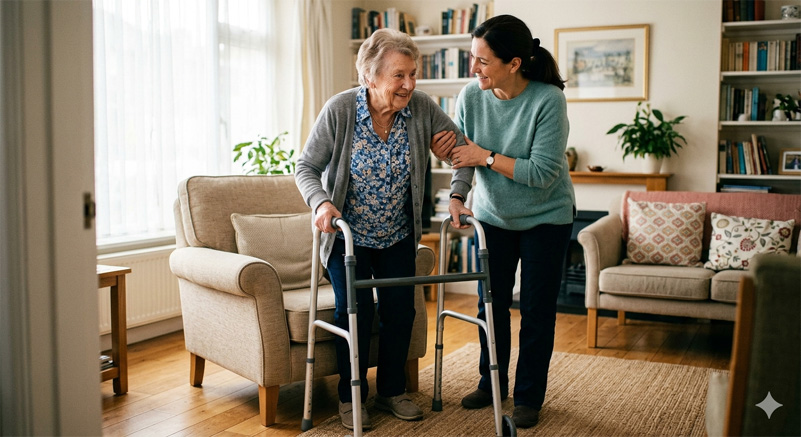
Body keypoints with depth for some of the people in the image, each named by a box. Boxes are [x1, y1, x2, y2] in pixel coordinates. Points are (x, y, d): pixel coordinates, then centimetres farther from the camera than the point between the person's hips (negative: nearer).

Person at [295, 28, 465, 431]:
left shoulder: (422, 108, -16)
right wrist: (321, 202, -32)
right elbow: (306, 167, -14)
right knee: (355, 311, -6)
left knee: (400, 311, 5)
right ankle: (351, 398, 15)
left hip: (398, 236, 3)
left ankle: (392, 391, 26)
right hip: (348, 234, -3)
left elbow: (462, 148, -4)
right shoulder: (339, 110, -22)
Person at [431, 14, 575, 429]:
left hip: (545, 217, -3)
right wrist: (456, 196, -25)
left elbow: (544, 172, -26)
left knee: (536, 309, 4)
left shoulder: (548, 100, -25)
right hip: (493, 215, 4)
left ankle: (529, 396, 20)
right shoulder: (470, 96, -14)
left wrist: (486, 156, -26)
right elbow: (463, 158, -7)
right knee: (491, 303, 11)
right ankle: (491, 383, 30)